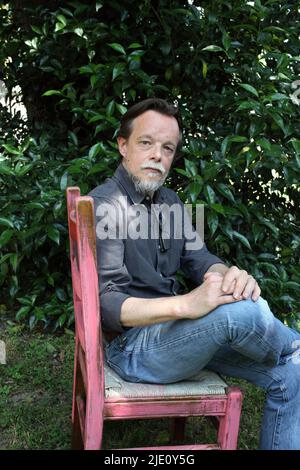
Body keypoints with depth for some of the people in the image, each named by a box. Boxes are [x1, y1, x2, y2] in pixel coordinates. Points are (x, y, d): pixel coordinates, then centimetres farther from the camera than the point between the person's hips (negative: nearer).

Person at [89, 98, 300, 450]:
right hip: (132, 345, -8)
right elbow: (105, 304, -21)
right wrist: (186, 304, -34)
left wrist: (230, 275, -19)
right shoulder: (104, 207, -13)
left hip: (176, 330, 8)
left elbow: (198, 258, 7)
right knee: (238, 309, -31)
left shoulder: (169, 202, 13)